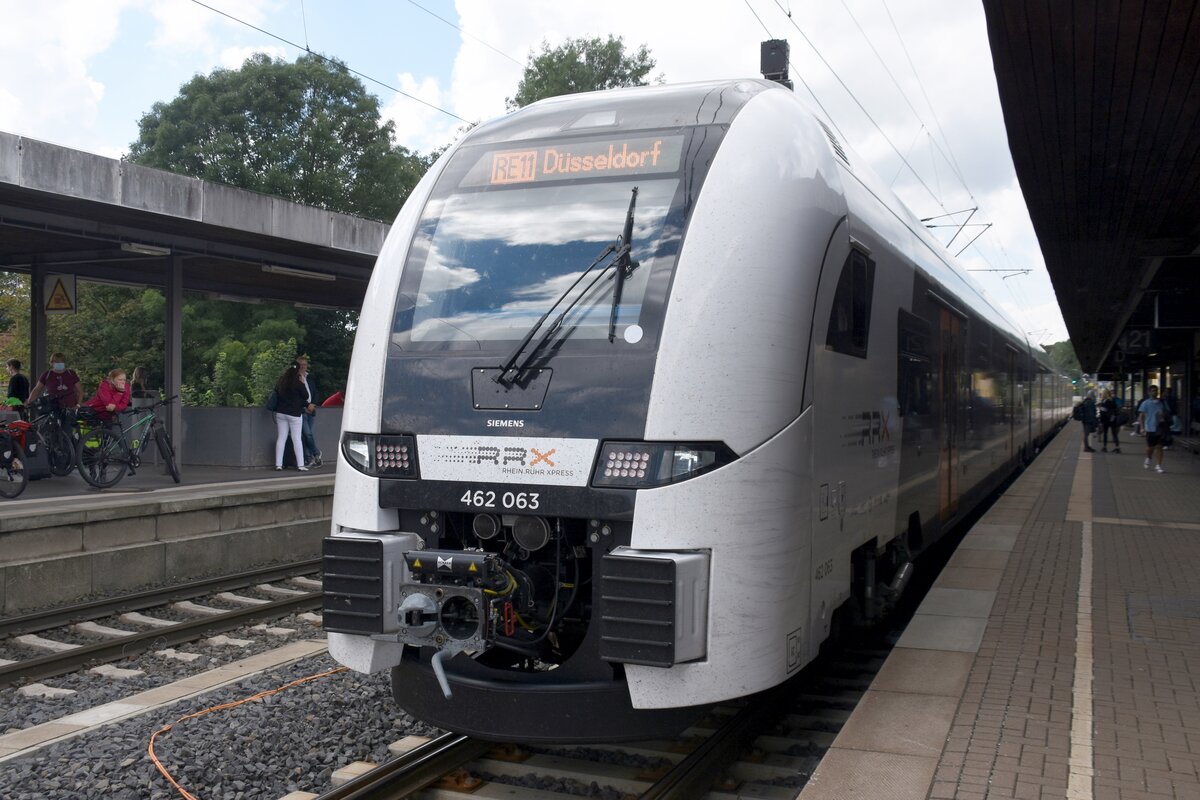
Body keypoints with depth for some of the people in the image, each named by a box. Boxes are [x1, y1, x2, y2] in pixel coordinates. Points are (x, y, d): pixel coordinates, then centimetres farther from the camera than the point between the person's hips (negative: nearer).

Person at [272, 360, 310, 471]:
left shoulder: (280, 382, 5)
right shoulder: (297, 383, -13)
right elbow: (305, 396, -4)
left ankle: (278, 464, 6)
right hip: (294, 413, -5)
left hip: (280, 412, 5)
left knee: (281, 438, 8)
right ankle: (300, 465, -3)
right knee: (296, 439, -2)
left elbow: (276, 393, 16)